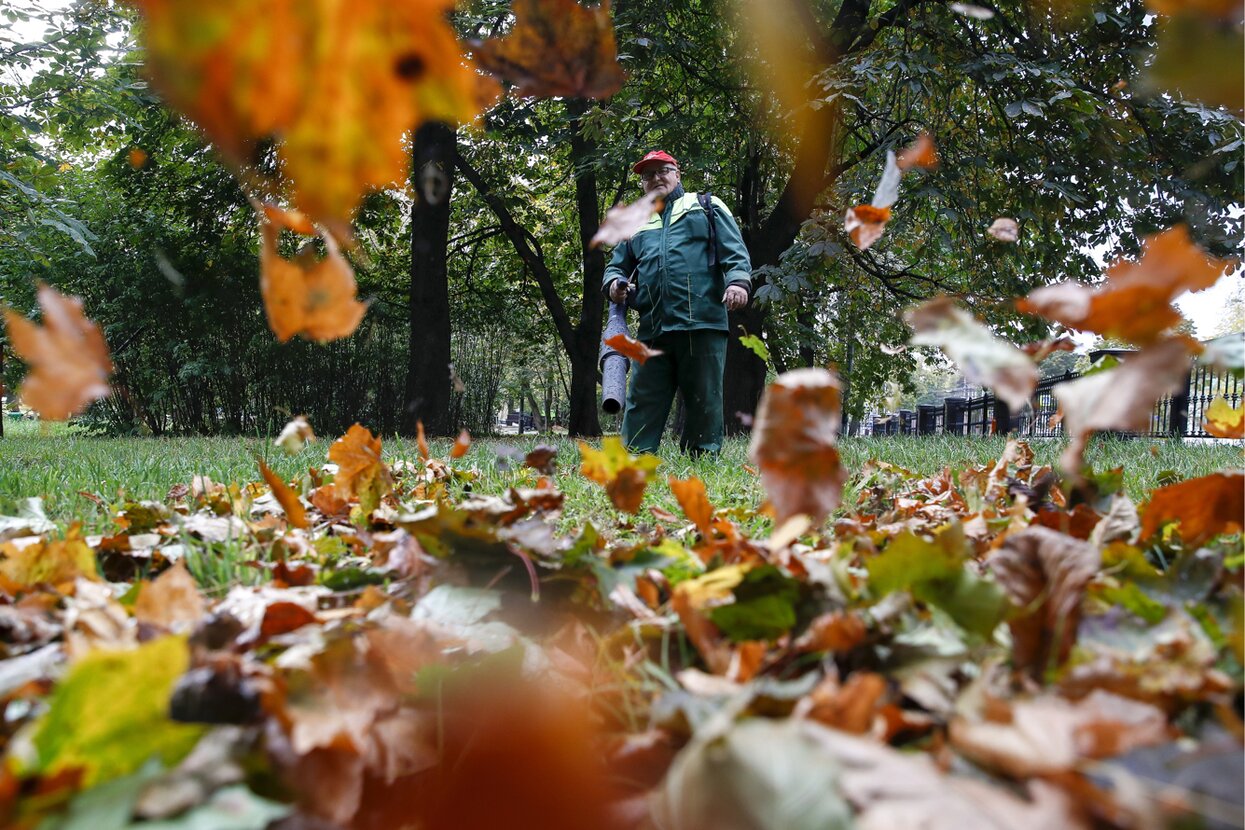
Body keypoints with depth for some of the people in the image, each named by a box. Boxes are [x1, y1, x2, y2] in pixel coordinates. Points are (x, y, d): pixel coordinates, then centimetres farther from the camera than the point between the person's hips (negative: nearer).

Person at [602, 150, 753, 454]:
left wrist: (737, 280, -14)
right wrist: (614, 282, 4)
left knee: (704, 401, -1)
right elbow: (617, 265, 28)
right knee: (642, 402, 0)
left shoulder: (707, 207, 16)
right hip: (652, 329, 3)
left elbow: (734, 250, 6)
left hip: (702, 325, -3)